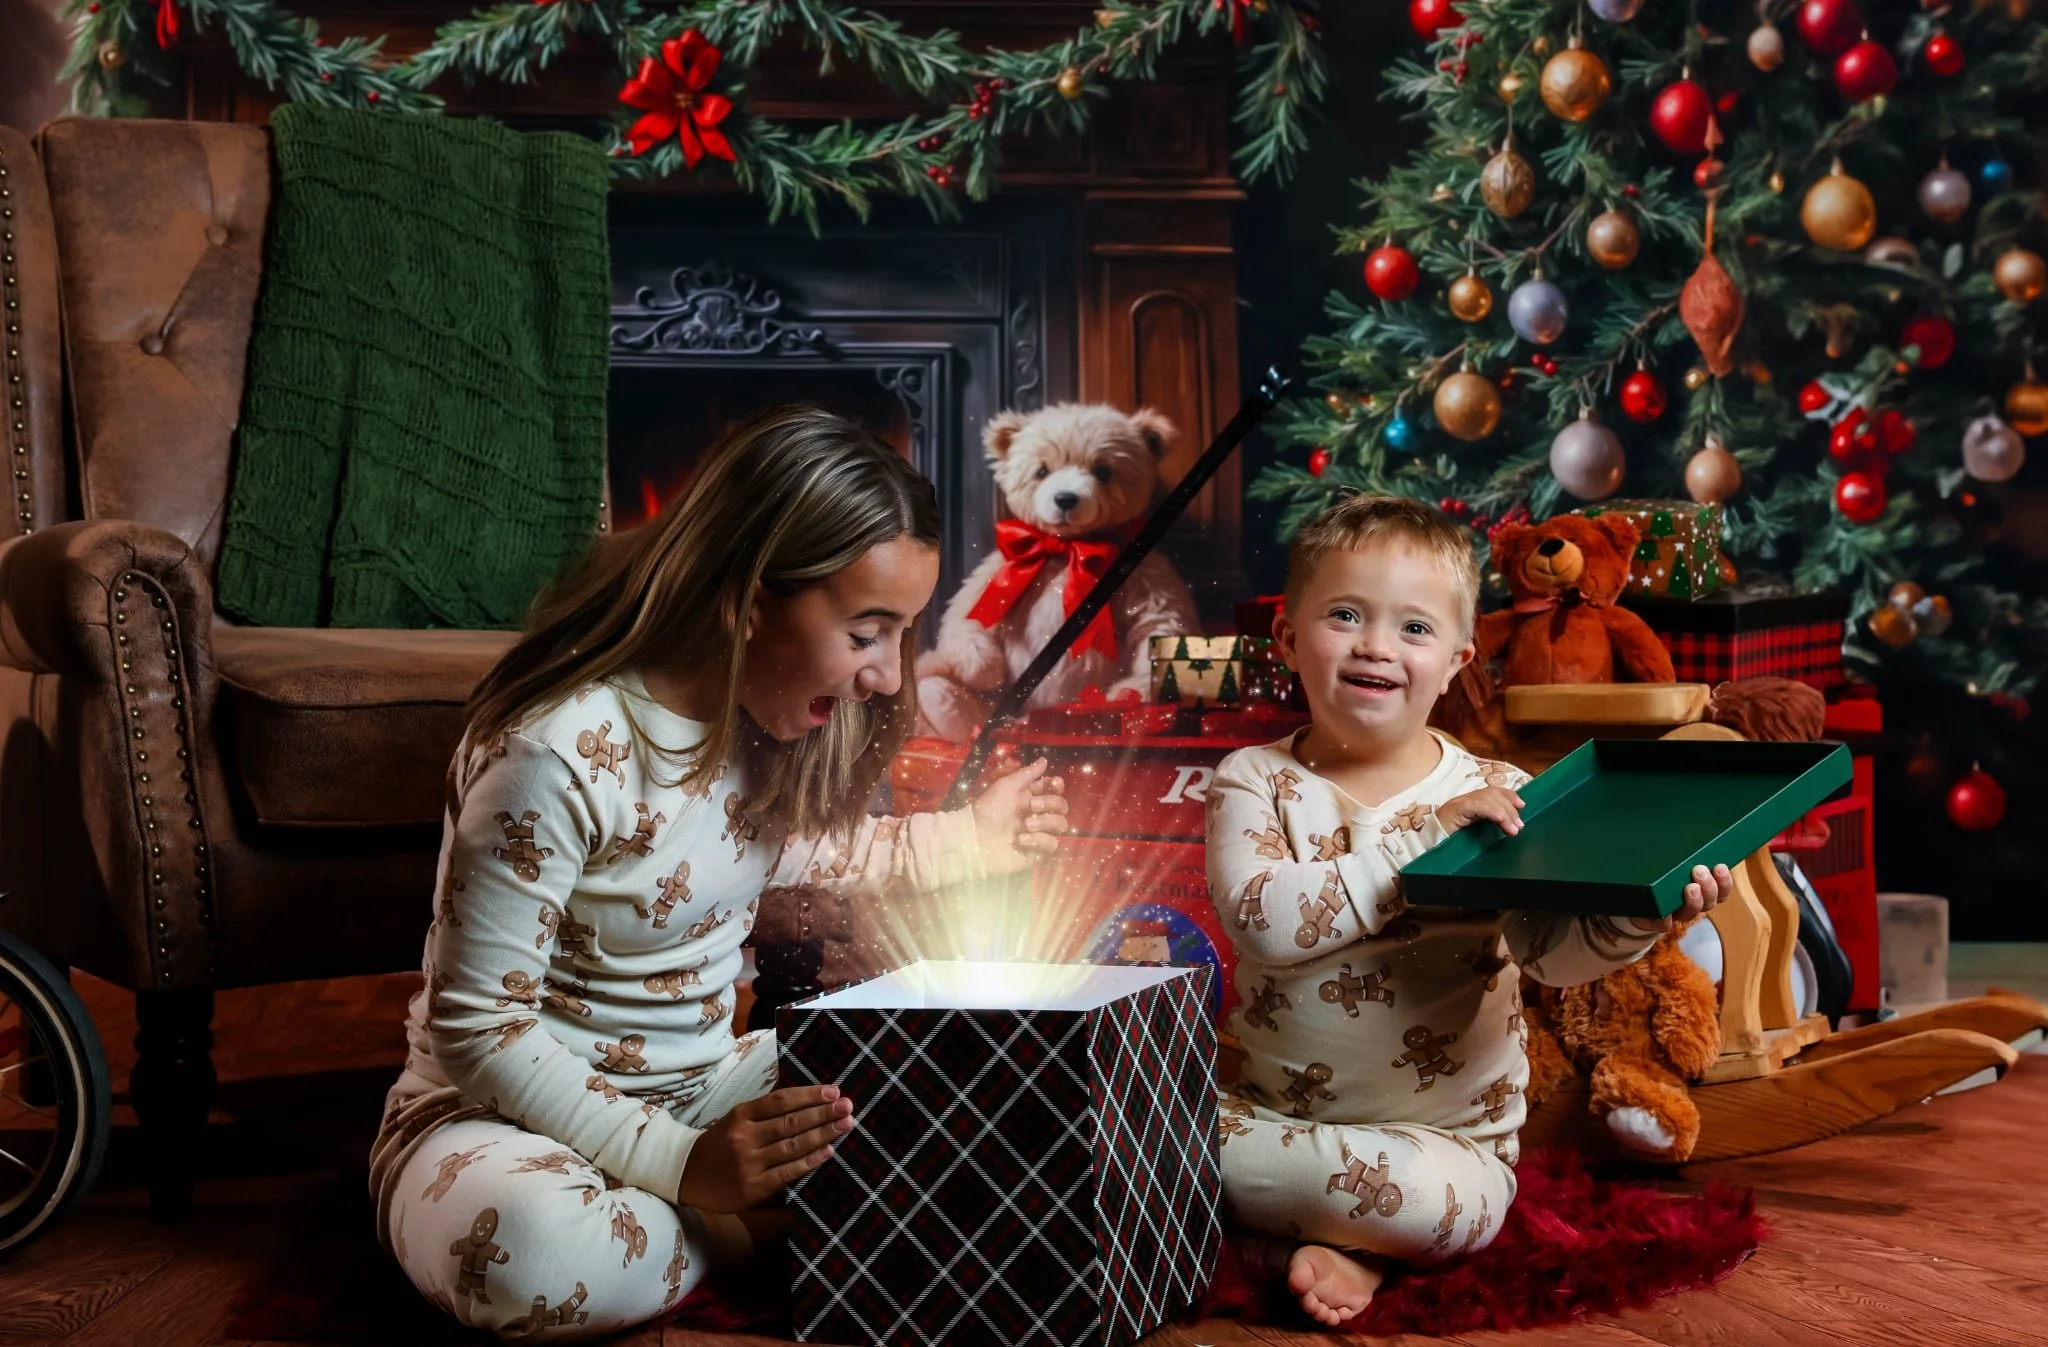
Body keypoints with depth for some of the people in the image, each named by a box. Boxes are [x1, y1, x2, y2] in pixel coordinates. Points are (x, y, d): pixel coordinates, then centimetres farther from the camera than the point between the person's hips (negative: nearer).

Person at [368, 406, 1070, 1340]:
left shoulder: (759, 709, -3)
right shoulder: (557, 752, -27)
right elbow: (477, 1026, -24)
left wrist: (965, 841, 17)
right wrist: (678, 1164, -31)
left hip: (707, 1083, 6)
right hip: (507, 1108, -6)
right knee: (541, 1253, -40)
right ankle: (761, 1220, -13)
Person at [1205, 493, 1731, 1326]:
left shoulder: (1493, 796, -3)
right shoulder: (1255, 782, -4)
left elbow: (1552, 953, -13)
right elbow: (1259, 920, -22)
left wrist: (1639, 915, -35)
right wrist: (1425, 839, -26)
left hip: (1445, 1130, -1)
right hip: (1274, 1105, 2)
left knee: (1445, 1201, -34)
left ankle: (1328, 1234, -5)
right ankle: (1341, 1238, -7)